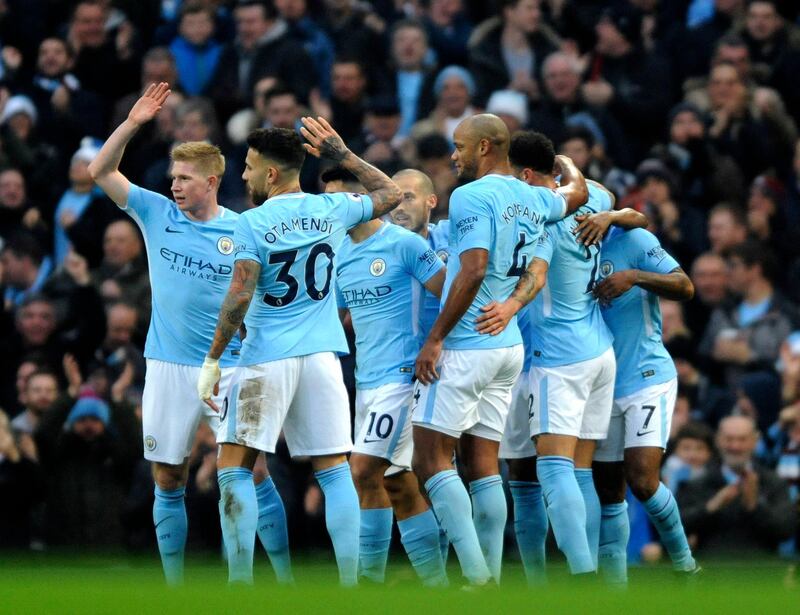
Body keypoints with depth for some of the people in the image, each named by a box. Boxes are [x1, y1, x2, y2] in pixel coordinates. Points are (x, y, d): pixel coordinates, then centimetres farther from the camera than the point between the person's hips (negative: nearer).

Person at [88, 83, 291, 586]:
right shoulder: (157, 214, 4)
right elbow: (101, 171, 1)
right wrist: (132, 124, -10)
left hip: (230, 368, -2)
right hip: (169, 368, 2)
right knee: (168, 479, 4)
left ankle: (286, 579, 2)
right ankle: (174, 584, 13)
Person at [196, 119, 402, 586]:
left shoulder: (253, 223, -8)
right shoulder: (332, 210, 5)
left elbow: (239, 298, -14)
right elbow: (391, 194, 23)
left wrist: (212, 360, -8)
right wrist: (341, 154, 24)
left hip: (266, 359, -4)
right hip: (322, 356, 4)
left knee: (235, 468, 2)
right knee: (335, 471, 6)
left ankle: (240, 582, -7)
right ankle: (350, 583, 0)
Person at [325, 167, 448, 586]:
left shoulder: (404, 244, -9)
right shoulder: (340, 253, 12)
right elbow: (339, 315, 22)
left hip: (399, 374, -8)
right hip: (366, 377, 8)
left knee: (364, 470, -15)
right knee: (398, 482, 8)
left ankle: (370, 575, -10)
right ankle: (435, 580, 13)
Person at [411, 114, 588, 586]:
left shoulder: (473, 197, -13)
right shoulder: (535, 200, 11)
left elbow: (472, 272, -21)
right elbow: (577, 191, 34)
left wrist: (435, 338, -17)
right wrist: (563, 161, 55)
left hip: (465, 347, -8)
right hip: (510, 347, 8)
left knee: (431, 459, -6)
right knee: (484, 464, 9)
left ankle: (477, 574, -14)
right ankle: (492, 578, 5)